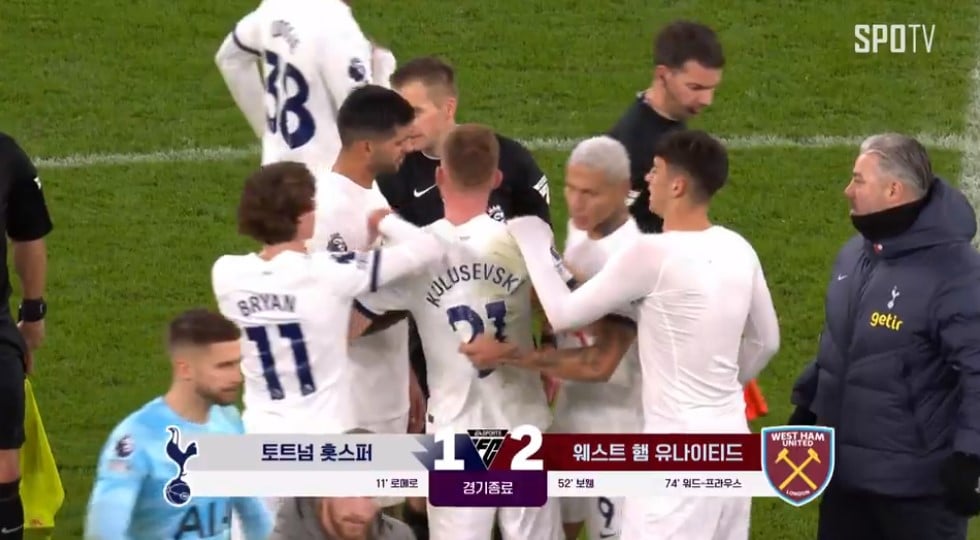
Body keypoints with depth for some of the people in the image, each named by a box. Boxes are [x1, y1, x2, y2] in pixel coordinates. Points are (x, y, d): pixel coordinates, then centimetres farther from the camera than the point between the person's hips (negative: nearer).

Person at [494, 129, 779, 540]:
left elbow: (564, 314, -9)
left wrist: (532, 241, 5)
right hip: (730, 438, 8)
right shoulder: (737, 251, 4)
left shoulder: (653, 254, -18)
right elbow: (765, 342, 18)